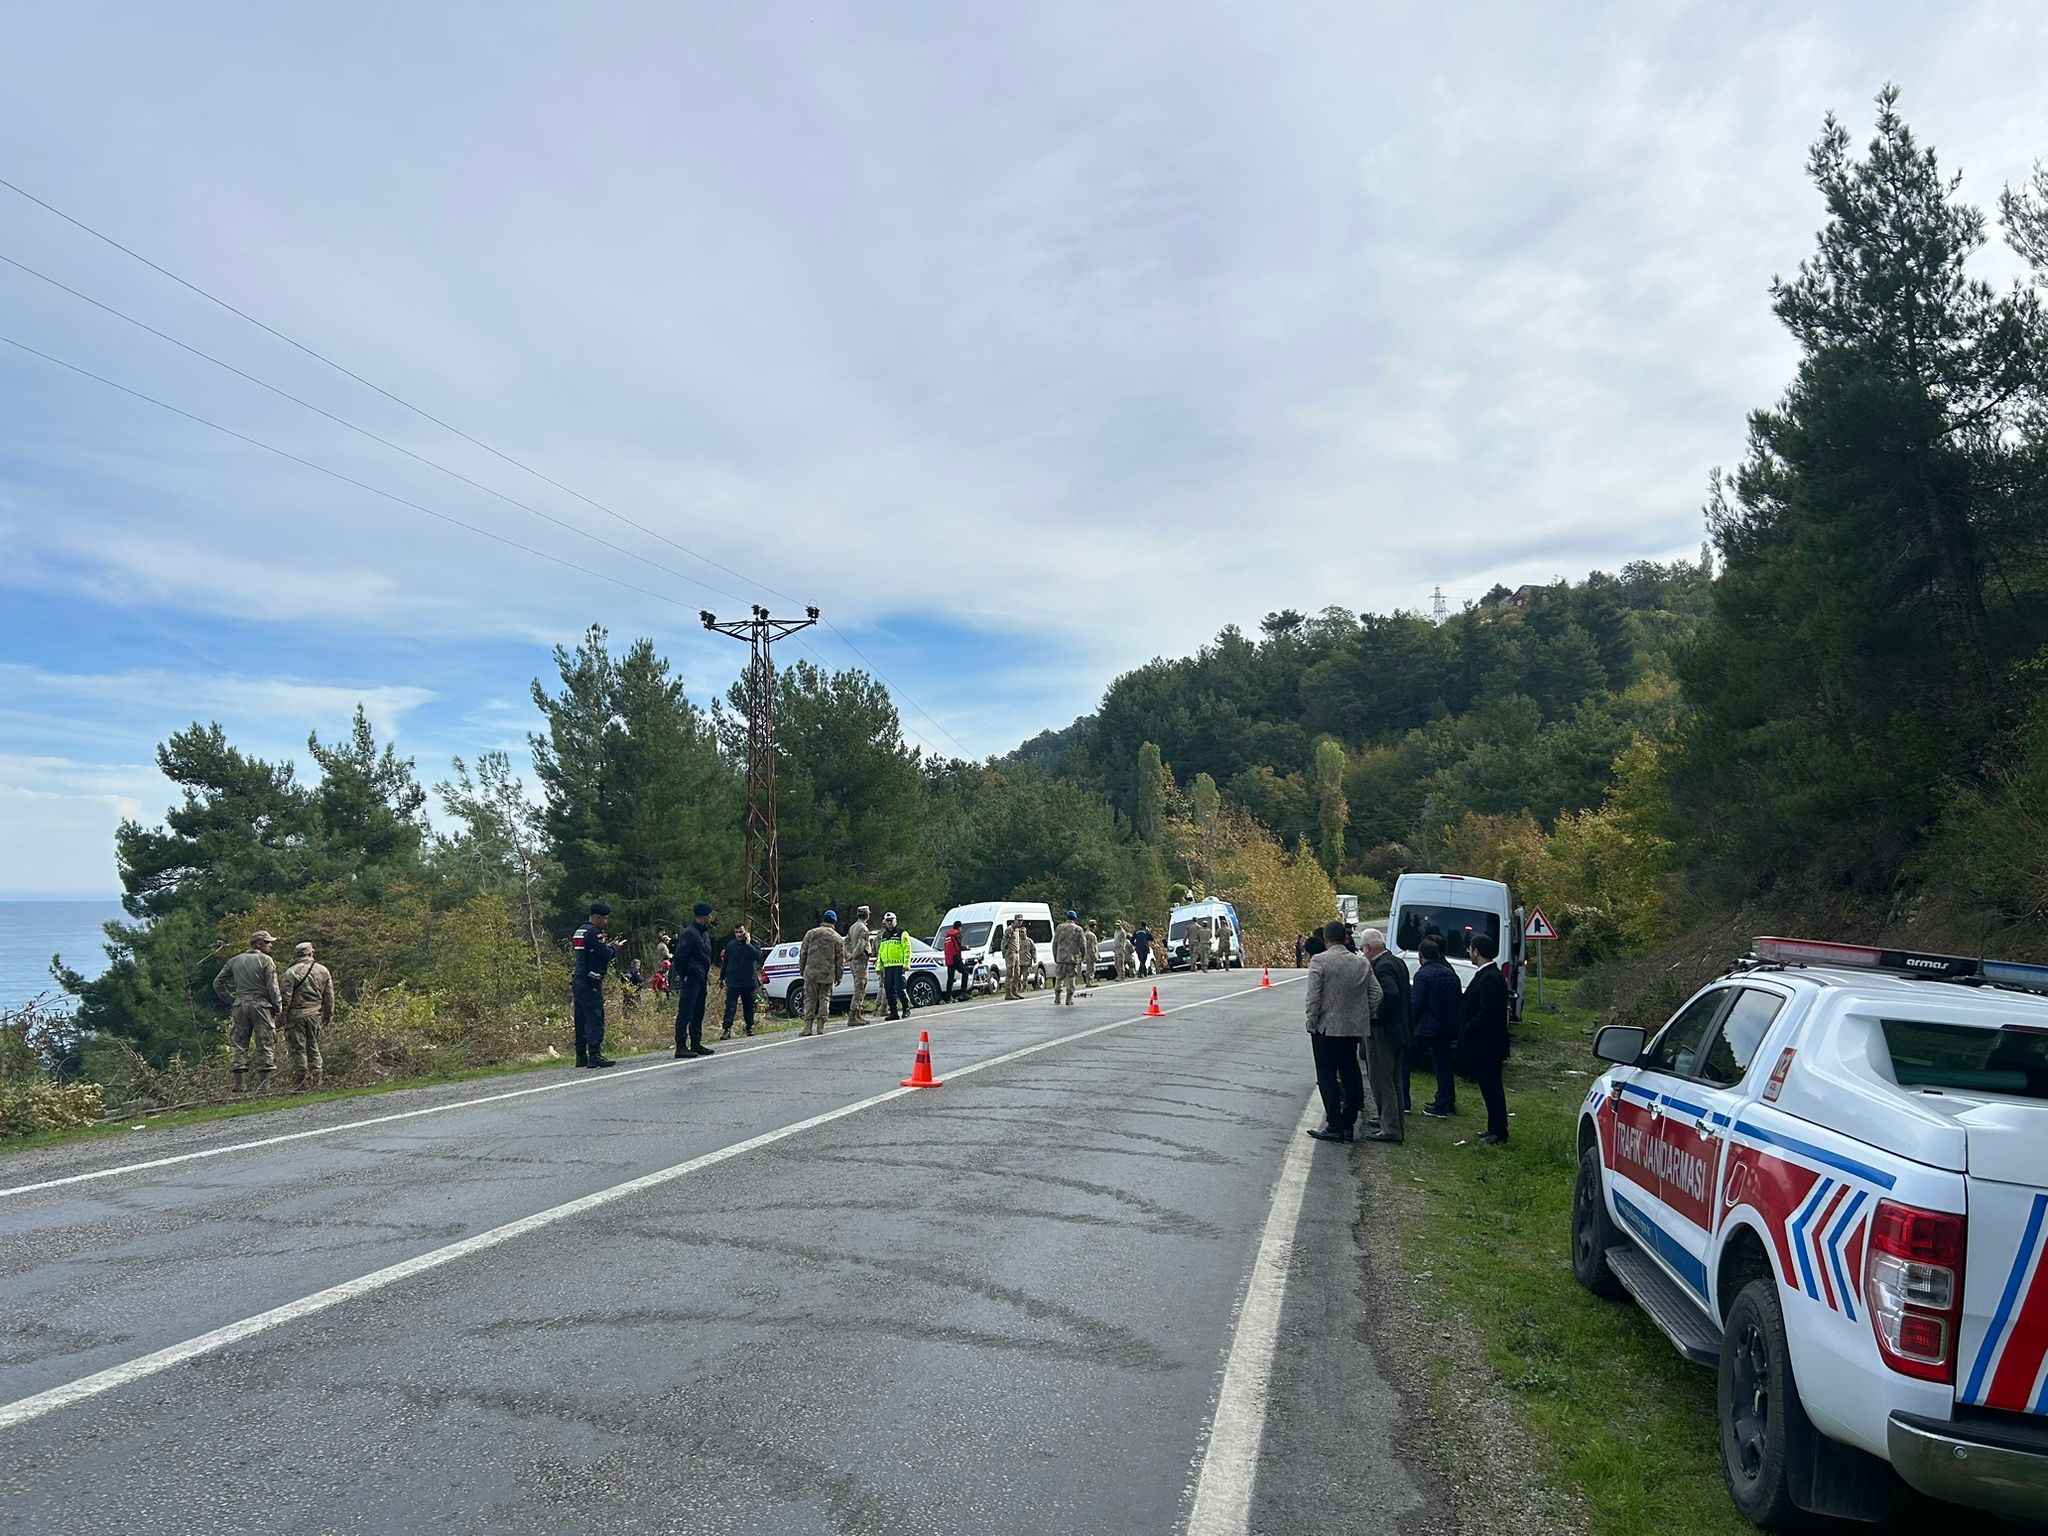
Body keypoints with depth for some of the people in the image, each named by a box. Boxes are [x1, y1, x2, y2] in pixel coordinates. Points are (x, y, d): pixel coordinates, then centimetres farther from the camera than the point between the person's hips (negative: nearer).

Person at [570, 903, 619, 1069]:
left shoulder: (579, 932, 17)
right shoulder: (593, 932, -13)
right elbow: (606, 955, -16)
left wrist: (606, 946, 15)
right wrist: (615, 948, 3)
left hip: (578, 981, 10)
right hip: (590, 983, -10)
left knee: (582, 1019, 12)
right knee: (595, 1018, -11)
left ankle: (581, 1056, 15)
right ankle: (595, 1055, -15)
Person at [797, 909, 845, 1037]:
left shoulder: (811, 933, 5)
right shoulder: (837, 938, 3)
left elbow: (803, 953, 6)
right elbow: (840, 960, 3)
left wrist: (802, 970, 14)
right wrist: (839, 976, 10)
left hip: (811, 973, 0)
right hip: (828, 975, 0)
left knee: (809, 999, 5)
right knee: (824, 999, 8)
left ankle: (808, 1026, -2)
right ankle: (820, 1027, 5)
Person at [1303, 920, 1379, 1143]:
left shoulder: (1319, 961, -11)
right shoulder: (1362, 963, 5)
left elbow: (1313, 997, -15)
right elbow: (1376, 994, 5)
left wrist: (1312, 1022, -4)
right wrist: (1365, 1018, 15)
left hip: (1326, 1028, -5)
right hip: (1353, 1029, 5)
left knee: (1327, 1078, 1)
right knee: (1350, 1075, 13)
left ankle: (1335, 1125, -2)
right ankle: (1348, 1124, 16)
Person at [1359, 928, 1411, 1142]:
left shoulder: (1382, 966, -20)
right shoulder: (1397, 962, 11)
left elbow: (1390, 994, -33)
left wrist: (1377, 1017, -21)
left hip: (1382, 1033, -10)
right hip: (1398, 1032, 10)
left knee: (1382, 1082, -2)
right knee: (1394, 1082, 18)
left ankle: (1390, 1130, 2)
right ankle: (1397, 1126, 27)